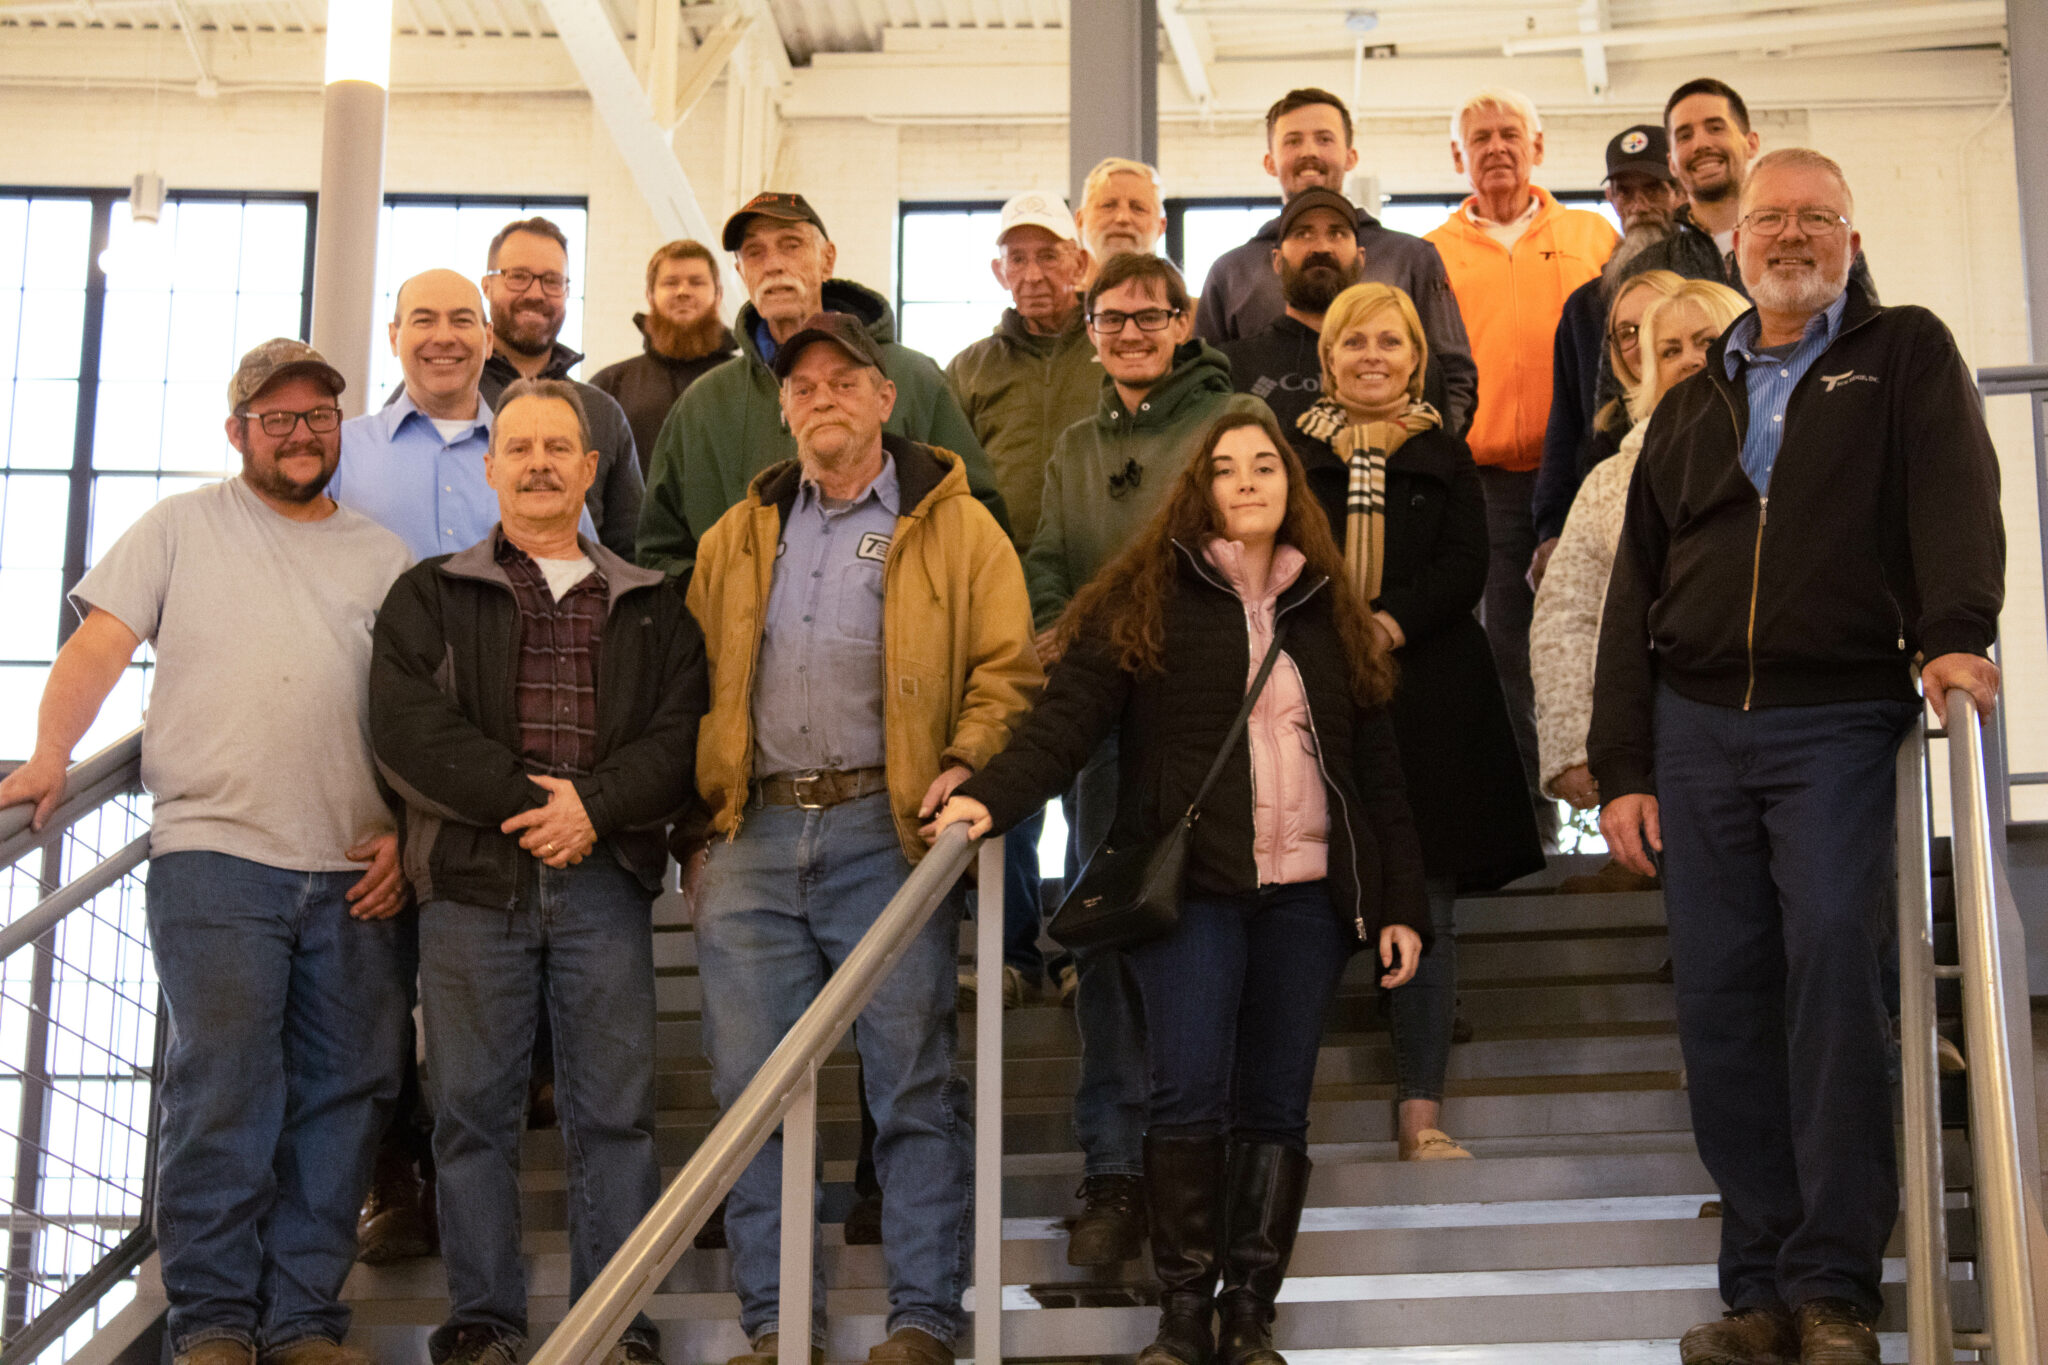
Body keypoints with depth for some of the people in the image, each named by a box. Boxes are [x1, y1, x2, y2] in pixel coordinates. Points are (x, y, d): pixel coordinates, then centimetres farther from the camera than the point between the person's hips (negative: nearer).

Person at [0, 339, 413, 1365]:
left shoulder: (383, 556, 17)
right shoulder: (184, 527, 11)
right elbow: (100, 644, 3)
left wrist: (405, 832, 4)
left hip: (359, 873, 3)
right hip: (216, 855, -3)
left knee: (344, 1095, 3)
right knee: (223, 1090, -8)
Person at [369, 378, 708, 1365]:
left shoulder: (650, 608, 15)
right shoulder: (430, 597, 12)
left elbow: (682, 736, 3)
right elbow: (407, 728, -3)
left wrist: (593, 803, -13)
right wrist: (525, 797, -12)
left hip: (605, 882, 1)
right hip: (471, 883, 0)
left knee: (615, 1109, 1)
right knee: (473, 1108, 3)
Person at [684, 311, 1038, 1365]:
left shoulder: (953, 526, 6)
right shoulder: (738, 538, 17)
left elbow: (1006, 667, 2)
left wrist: (969, 764, -14)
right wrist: (701, 805, 6)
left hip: (885, 833, -3)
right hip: (753, 840, 4)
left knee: (914, 1083, 1)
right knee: (752, 1086, 4)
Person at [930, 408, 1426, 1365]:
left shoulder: (1327, 612, 16)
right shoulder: (1147, 600, 4)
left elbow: (1375, 770, 17)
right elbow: (1070, 713, -7)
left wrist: (1399, 905, 12)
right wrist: (994, 796, -24)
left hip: (1307, 894, 3)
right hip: (1191, 889, -3)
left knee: (1274, 1105, 3)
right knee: (1190, 1095, -11)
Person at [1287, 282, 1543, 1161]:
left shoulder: (1444, 456, 13)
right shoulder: (1292, 451, 12)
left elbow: (1464, 568, 1)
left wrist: (1384, 629, -15)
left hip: (1426, 696, 1)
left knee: (1426, 910, -1)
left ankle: (1420, 1114, 2)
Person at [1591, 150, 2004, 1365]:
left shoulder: (1907, 356, 10)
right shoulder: (1691, 406, 20)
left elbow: (1954, 491, -8)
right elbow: (1635, 592, 17)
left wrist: (1956, 631, -27)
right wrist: (1622, 768, 9)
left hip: (1842, 719, -4)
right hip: (1697, 729, 4)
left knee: (1831, 960, -16)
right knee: (1722, 994, -1)